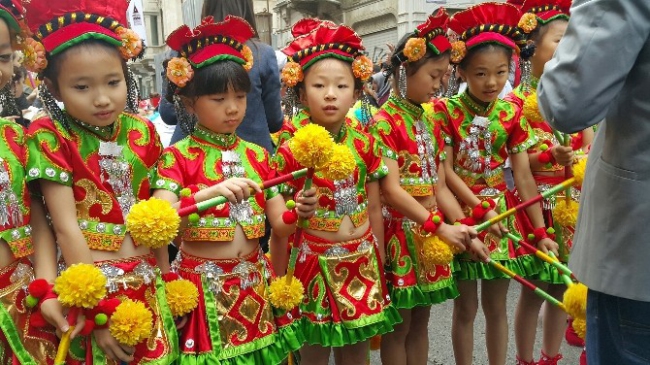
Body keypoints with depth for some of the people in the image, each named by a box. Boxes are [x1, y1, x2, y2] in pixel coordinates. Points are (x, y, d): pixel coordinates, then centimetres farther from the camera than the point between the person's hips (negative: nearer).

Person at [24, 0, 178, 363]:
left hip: (147, 286, 4)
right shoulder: (51, 139, -11)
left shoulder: (143, 133, 0)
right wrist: (99, 308, -15)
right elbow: (67, 228, -15)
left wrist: (163, 278, 6)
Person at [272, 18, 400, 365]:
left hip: (361, 263, 3)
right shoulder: (290, 152, -12)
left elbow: (374, 210, 4)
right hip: (315, 263, -3)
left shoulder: (366, 145, -3)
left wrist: (380, 265, 8)